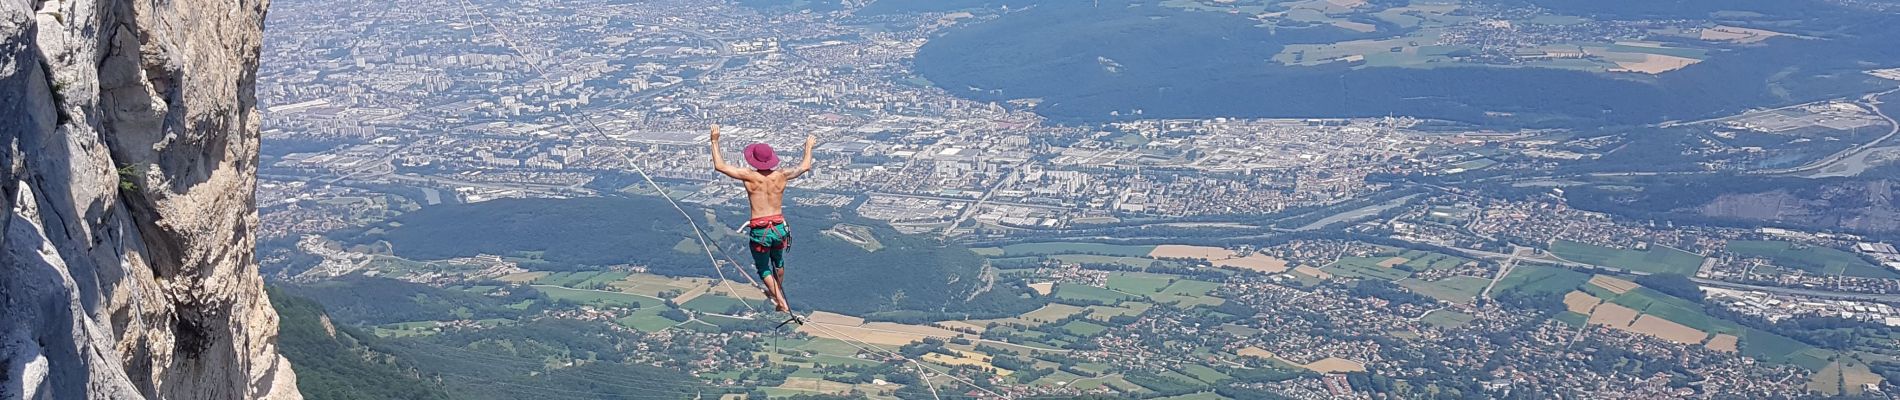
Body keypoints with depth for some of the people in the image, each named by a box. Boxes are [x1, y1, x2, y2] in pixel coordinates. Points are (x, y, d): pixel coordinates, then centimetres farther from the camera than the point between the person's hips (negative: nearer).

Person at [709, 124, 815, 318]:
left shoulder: (750, 176, -13)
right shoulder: (781, 175, -5)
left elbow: (719, 165, -10)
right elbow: (805, 167, 13)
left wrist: (715, 141, -1)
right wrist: (809, 147, 29)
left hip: (759, 231, -4)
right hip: (779, 227, 4)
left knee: (763, 268, 14)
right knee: (778, 261, 29)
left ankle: (781, 302, 4)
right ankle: (776, 292, 50)